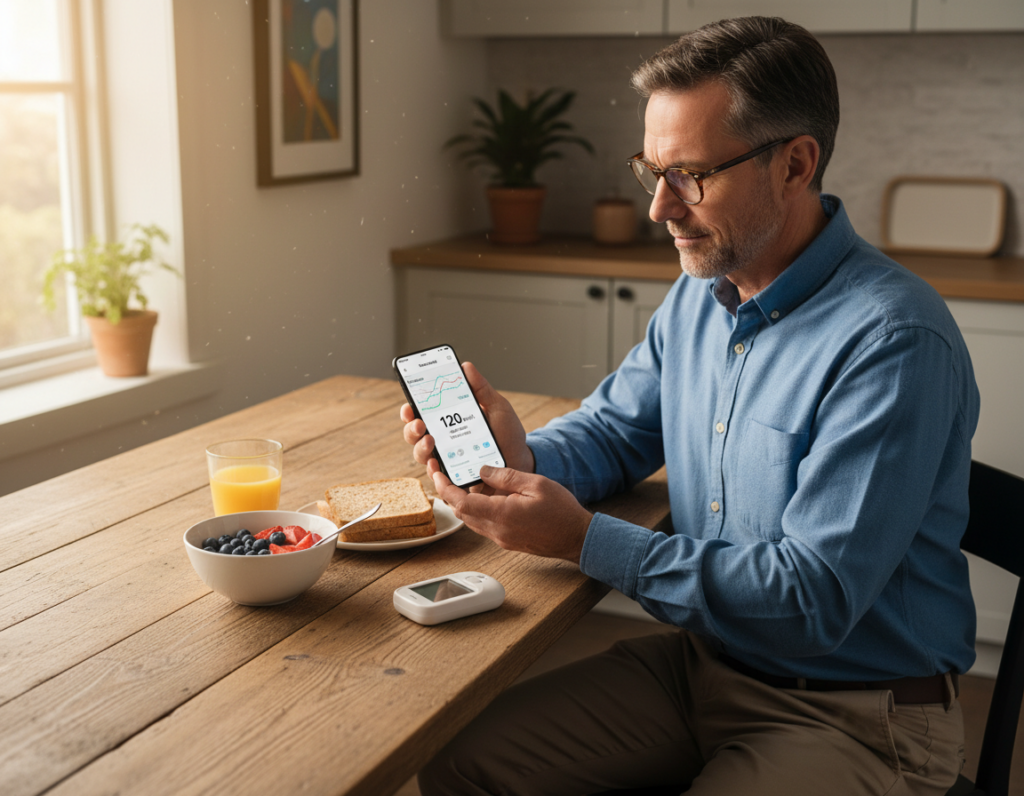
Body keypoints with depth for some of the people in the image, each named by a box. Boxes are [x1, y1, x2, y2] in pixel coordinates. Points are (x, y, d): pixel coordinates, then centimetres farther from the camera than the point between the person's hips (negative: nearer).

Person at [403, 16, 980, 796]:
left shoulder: (893, 341, -24)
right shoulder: (701, 294, 3)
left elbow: (812, 599, -26)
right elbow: (614, 429, 14)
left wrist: (583, 539, -27)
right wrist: (525, 460, -10)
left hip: (856, 715, -7)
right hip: (703, 662, 7)